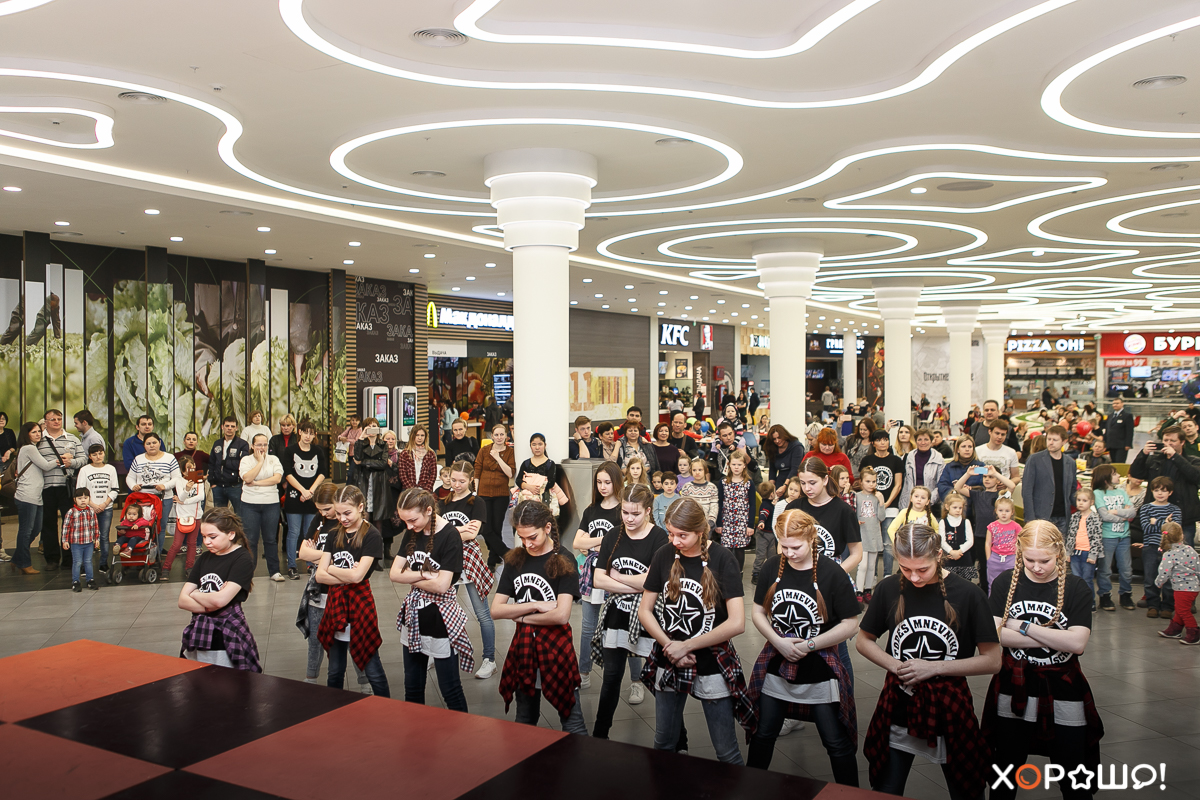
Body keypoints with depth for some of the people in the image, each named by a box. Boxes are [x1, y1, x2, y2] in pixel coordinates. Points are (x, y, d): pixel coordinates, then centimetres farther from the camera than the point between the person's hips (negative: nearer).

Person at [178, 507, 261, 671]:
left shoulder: (242, 560, -8)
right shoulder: (205, 558, 11)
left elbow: (220, 599, -19)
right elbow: (182, 601, 5)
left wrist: (195, 594, -1)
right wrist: (209, 606, -12)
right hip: (198, 638, 6)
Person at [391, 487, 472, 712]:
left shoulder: (450, 536, -17)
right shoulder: (412, 533, 4)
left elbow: (441, 585, -22)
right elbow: (394, 573, -1)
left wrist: (411, 578, -7)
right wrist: (423, 575, -17)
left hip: (441, 619, -7)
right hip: (413, 617, 7)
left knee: (450, 689, 3)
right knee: (412, 688, 15)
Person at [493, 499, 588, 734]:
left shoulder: (564, 562, -11)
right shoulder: (515, 560, 3)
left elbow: (561, 615, -21)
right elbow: (495, 610, -2)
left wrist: (520, 616, -9)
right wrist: (536, 605, -14)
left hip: (556, 647, -5)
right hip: (523, 647, 5)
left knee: (572, 724, 1)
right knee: (524, 721, 20)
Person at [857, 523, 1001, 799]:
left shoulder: (968, 595, -12)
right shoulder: (889, 589, -5)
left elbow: (992, 661, -9)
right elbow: (864, 641, 6)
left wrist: (934, 667, -16)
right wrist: (895, 666, -12)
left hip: (949, 710, -2)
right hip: (898, 710, 2)